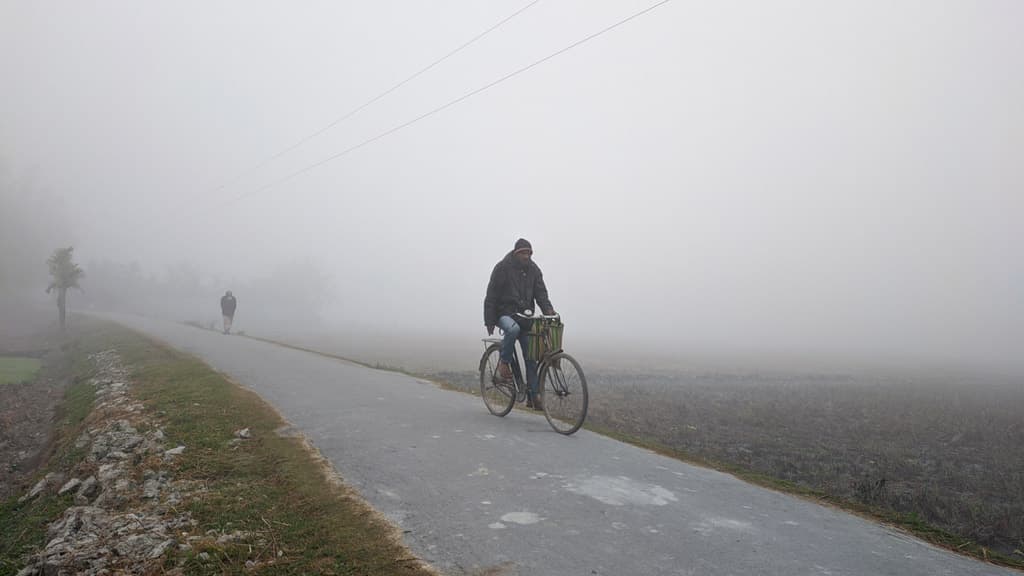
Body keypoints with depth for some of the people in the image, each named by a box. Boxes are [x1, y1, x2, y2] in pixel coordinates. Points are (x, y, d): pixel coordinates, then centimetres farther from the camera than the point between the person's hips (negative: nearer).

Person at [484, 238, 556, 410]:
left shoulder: (533, 269, 7)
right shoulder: (503, 267, -6)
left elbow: (540, 292, 2)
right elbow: (491, 297, -5)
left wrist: (548, 309, -19)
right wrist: (489, 321, -9)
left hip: (524, 315, 4)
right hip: (504, 313, -4)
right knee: (513, 329, -39)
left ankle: (533, 396, 2)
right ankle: (504, 362, -14)